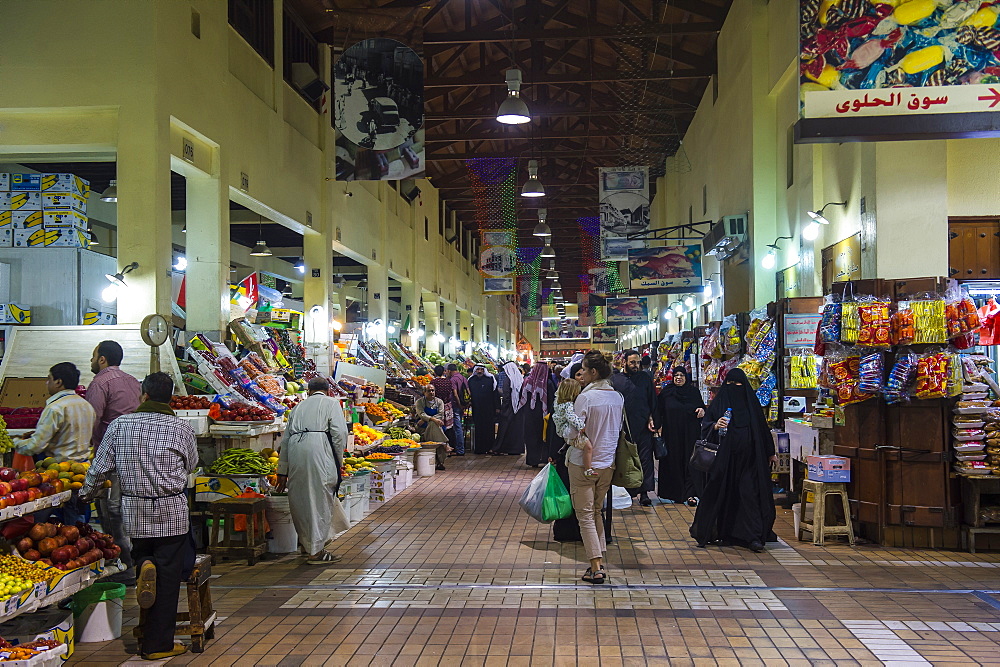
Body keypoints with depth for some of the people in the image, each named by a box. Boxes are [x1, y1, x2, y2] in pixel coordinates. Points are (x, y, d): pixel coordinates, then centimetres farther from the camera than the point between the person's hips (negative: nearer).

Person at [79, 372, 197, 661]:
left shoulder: (119, 425, -3)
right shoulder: (181, 428, -6)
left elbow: (100, 469, 3)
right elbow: (191, 466, 8)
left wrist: (84, 493, 22)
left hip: (133, 510, 2)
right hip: (171, 512, -2)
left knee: (142, 549, 31)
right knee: (168, 577, 5)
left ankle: (144, 565, -4)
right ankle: (157, 644, 9)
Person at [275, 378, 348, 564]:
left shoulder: (299, 406, 29)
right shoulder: (331, 403, 14)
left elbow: (285, 439, 26)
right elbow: (339, 432, -1)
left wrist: (283, 472, 28)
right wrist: (338, 460, 8)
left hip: (295, 451, 5)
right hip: (318, 449, -5)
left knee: (300, 499, 14)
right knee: (320, 500, -1)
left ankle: (306, 542, 27)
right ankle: (316, 551, -1)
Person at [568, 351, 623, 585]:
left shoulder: (586, 397, -17)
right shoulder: (618, 397, 3)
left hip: (583, 464, -6)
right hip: (607, 462, 6)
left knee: (585, 515, 1)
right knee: (596, 512, 19)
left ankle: (596, 568, -3)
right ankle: (599, 561, 19)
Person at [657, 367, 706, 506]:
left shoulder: (694, 391, 8)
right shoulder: (666, 393, 6)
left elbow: (702, 407, 11)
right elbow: (659, 412, 5)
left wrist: (702, 411, -12)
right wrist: (658, 426, -8)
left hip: (690, 433, 0)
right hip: (672, 435, 0)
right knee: (674, 462, 2)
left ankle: (690, 494, -8)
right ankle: (676, 494, 10)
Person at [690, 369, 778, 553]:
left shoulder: (751, 402, 8)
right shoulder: (719, 403, 3)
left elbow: (763, 428, 15)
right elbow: (705, 425, 0)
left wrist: (771, 453, 17)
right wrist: (715, 426, -23)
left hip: (749, 458, 0)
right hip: (725, 457, 0)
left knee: (749, 493, -7)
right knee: (724, 494, 3)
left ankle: (754, 537, -9)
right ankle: (722, 533, 18)